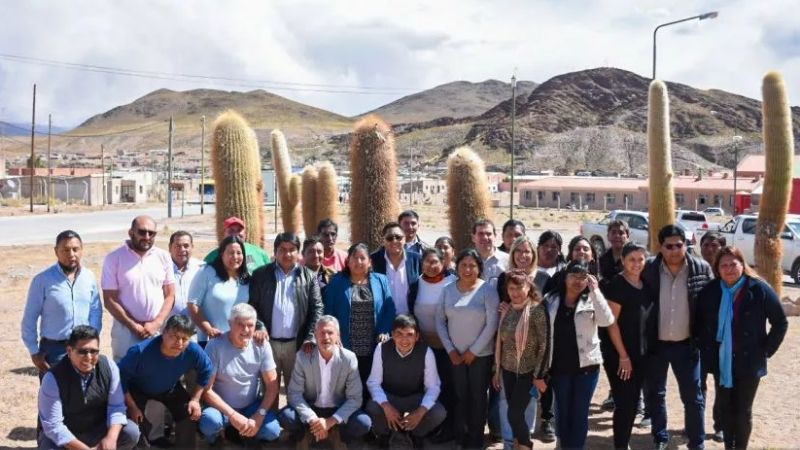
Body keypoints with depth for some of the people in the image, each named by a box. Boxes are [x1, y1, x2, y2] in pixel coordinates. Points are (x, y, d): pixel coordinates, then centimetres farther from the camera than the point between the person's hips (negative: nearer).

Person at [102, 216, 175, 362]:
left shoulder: (164, 257, 4)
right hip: (126, 330, -2)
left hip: (158, 331, 2)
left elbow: (170, 295, 5)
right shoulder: (114, 258, -4)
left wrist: (157, 323, -8)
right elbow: (110, 300, -6)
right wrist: (134, 326, -9)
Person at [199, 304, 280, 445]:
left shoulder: (262, 346, -8)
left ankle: (239, 432, 10)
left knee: (272, 431, -22)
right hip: (222, 407, -3)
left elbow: (272, 385, -4)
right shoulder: (215, 346, -17)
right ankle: (212, 438, 3)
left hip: (252, 406, 3)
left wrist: (259, 416, -16)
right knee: (209, 422, -35)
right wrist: (232, 415, -23)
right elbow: (206, 390, -16)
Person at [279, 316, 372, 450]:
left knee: (364, 423, -26)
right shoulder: (303, 357, -13)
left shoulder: (349, 358, -15)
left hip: (338, 410, 0)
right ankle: (304, 435, 5)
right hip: (310, 409, 0)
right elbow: (294, 393, -13)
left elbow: (355, 398, -14)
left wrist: (330, 421, -25)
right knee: (285, 417, -29)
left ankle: (338, 435, 7)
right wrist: (312, 419, -27)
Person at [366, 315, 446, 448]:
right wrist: (386, 406, -32)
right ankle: (383, 433, 6)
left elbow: (433, 387, -15)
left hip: (416, 398, 1)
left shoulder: (426, 352, -21)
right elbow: (373, 382, -16)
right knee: (372, 408, -33)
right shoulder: (382, 349, -20)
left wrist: (421, 411, -30)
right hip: (389, 397, 0)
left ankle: (417, 434, 10)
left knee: (439, 413, -27)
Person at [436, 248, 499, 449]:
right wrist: (450, 349, -4)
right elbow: (440, 321, 3)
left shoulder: (487, 289, -9)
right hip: (455, 354, 2)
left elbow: (492, 324, -11)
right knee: (460, 396, 8)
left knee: (478, 397, 8)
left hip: (481, 355, -2)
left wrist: (473, 351, -10)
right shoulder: (448, 290, 0)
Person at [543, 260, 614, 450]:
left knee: (579, 413, 6)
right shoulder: (550, 300, 2)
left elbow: (607, 320, -21)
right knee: (562, 411, 13)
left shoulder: (591, 301, -2)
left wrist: (595, 290, -21)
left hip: (586, 365, -2)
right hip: (559, 366, 2)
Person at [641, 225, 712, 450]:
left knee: (693, 397, 8)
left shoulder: (702, 269, -8)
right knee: (654, 394, 13)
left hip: (686, 344, -1)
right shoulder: (649, 269, -9)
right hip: (655, 344, 1)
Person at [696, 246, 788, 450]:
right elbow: (699, 323, 13)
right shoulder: (709, 292, -1)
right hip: (720, 363, 3)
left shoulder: (759, 290, -10)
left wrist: (766, 350, -6)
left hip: (749, 363, -3)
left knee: (743, 410, 5)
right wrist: (706, 350, 6)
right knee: (726, 409, 12)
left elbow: (780, 323, -3)